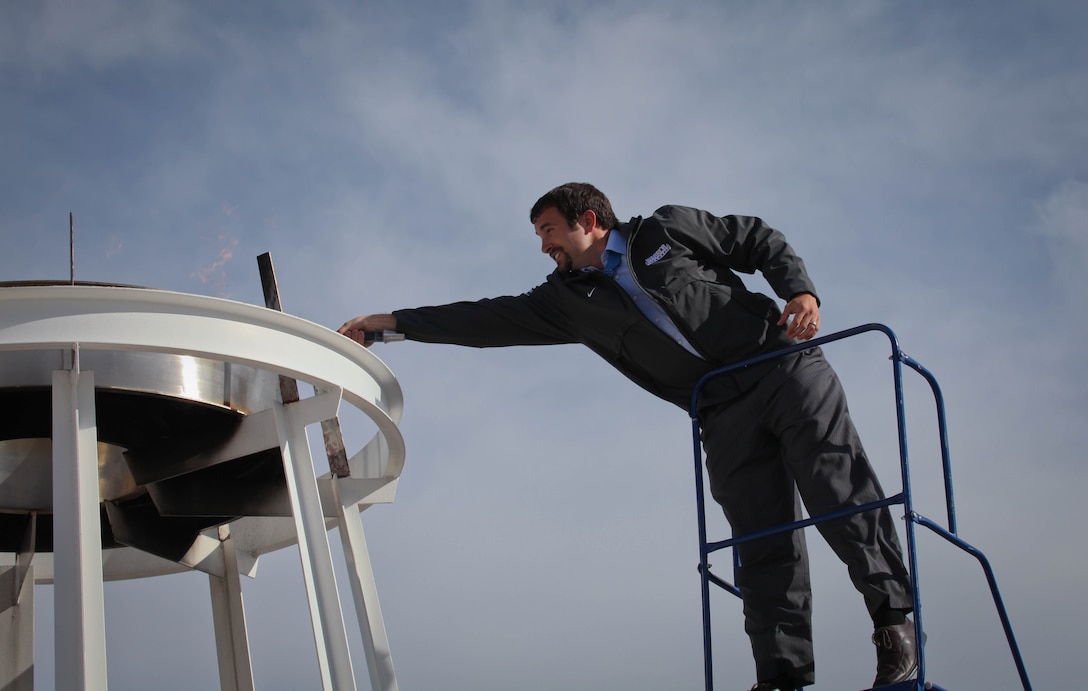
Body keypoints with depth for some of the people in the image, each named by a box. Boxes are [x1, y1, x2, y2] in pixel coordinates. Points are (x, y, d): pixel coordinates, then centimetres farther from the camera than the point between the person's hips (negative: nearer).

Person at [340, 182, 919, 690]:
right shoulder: (569, 298, 13)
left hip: (785, 368, -2)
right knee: (763, 545, -7)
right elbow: (491, 319, 11)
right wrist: (392, 324, 9)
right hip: (725, 415, 3)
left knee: (838, 494, -15)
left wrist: (800, 291, -7)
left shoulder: (668, 229, 6)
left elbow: (761, 241, 11)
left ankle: (894, 619, -8)